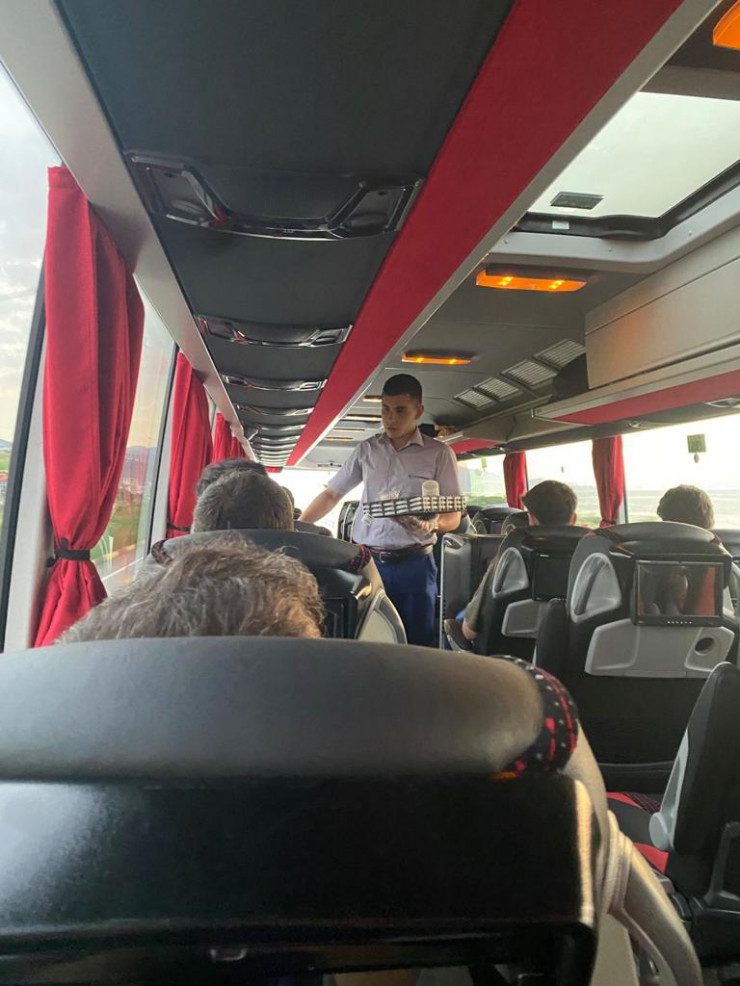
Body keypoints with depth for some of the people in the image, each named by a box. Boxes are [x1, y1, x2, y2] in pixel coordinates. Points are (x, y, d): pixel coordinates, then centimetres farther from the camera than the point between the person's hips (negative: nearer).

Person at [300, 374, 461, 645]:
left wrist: (432, 525, -21)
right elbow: (331, 495, 15)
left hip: (413, 564, -2)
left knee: (416, 643, 3)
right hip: (367, 562, 2)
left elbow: (453, 516, 1)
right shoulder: (366, 450, 9)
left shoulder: (438, 454, 2)